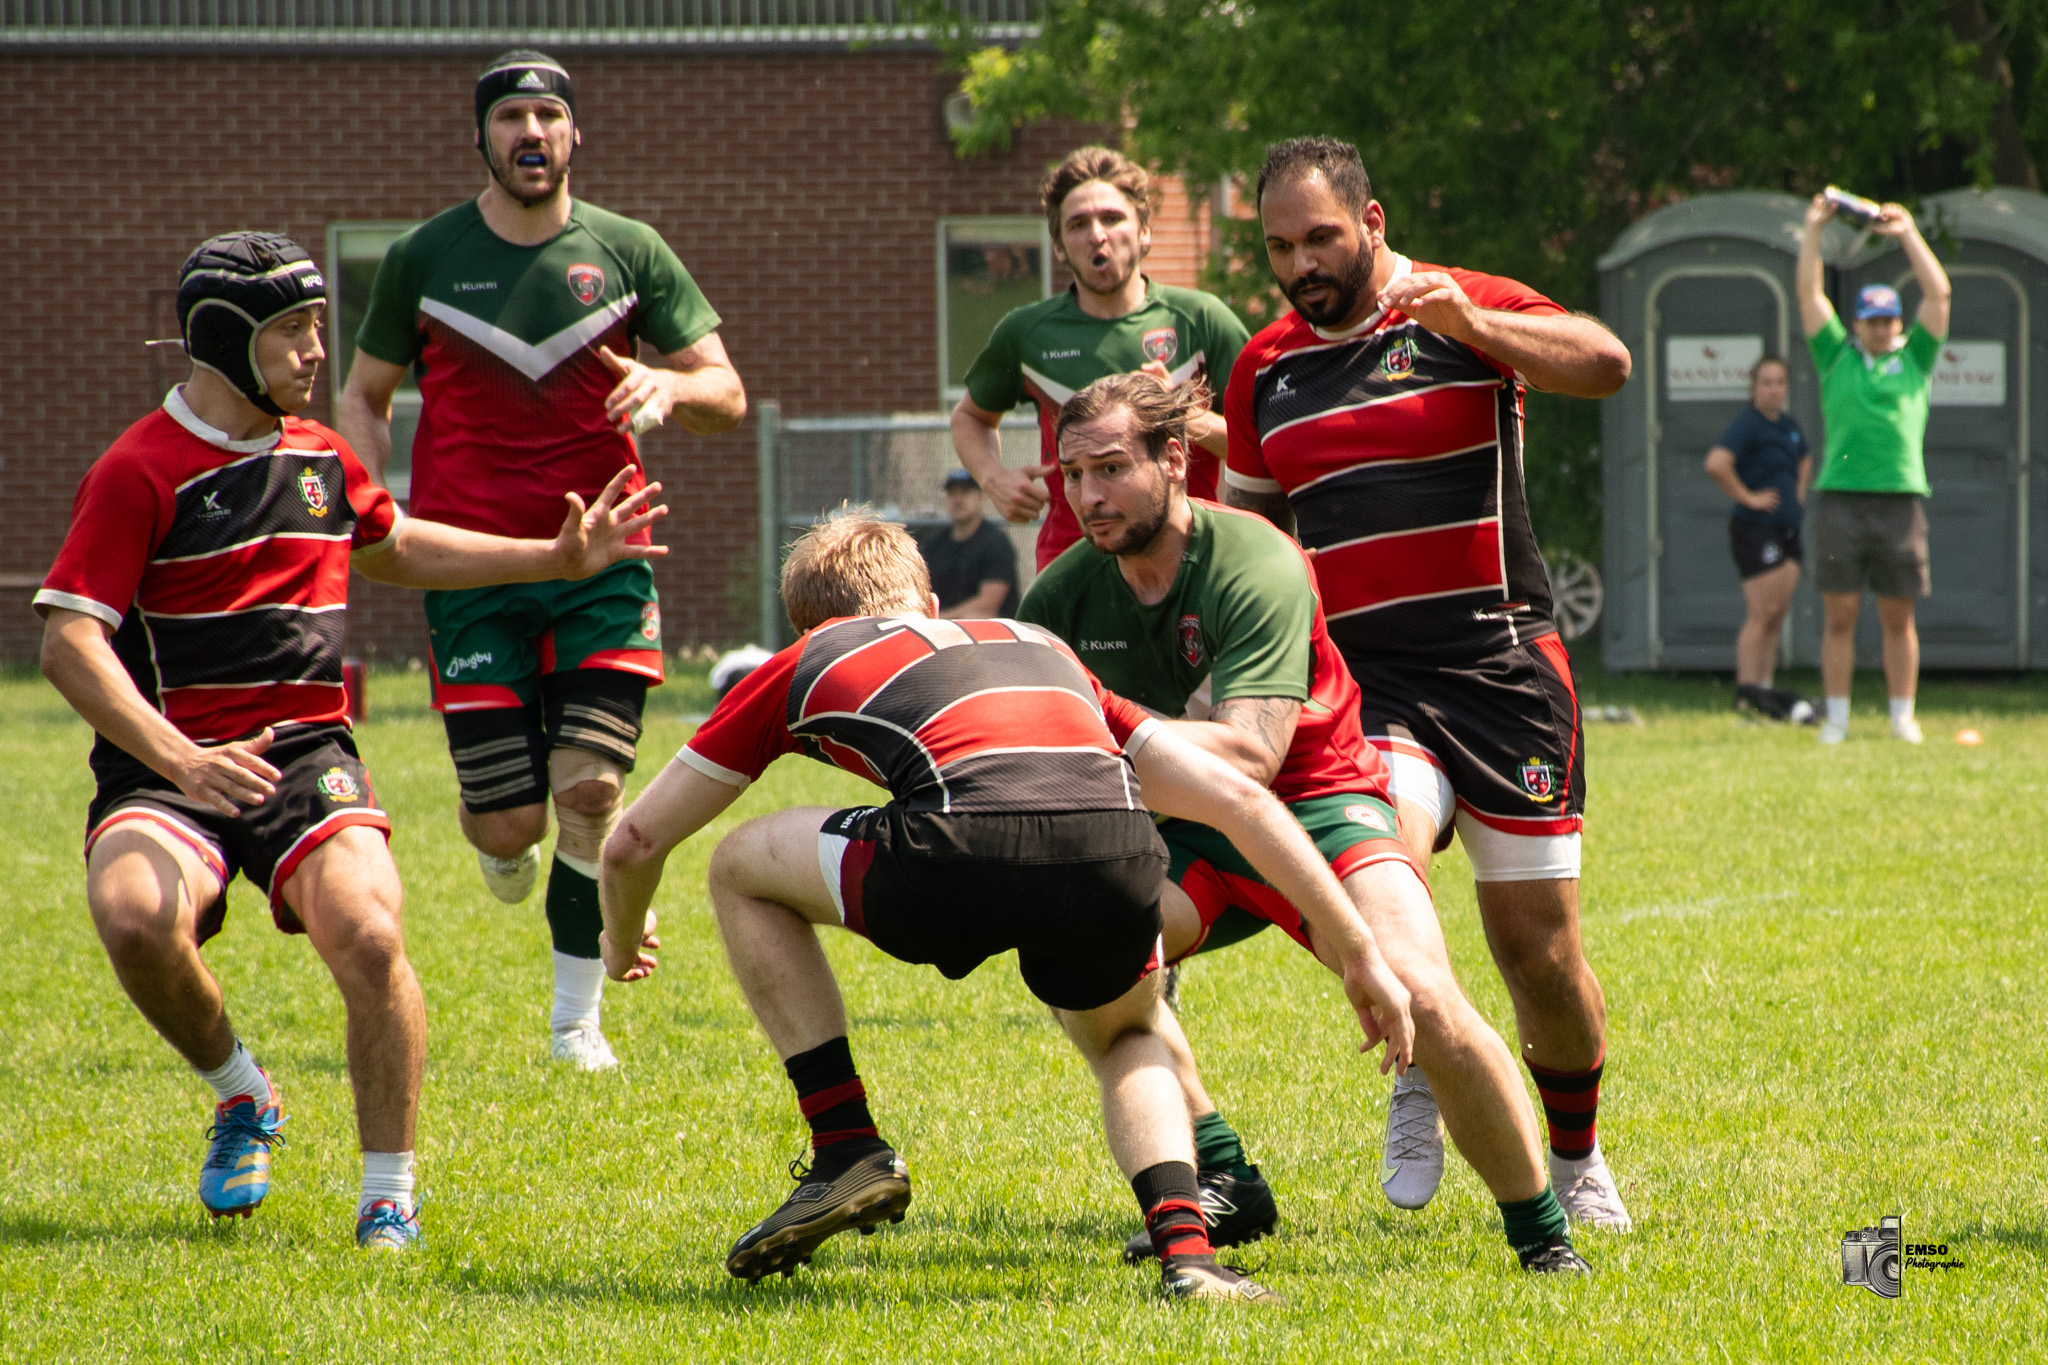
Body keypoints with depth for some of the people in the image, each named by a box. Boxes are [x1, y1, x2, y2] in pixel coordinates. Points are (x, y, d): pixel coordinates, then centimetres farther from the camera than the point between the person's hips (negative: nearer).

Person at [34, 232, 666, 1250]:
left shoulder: (320, 457, 16)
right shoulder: (139, 471, -6)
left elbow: (398, 550, 37)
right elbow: (69, 642, -13)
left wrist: (559, 558, 31)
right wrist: (180, 760, -26)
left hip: (307, 753, 4)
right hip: (167, 762, -3)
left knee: (368, 935, -25)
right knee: (135, 917, -33)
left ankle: (389, 1199, -10)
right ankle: (240, 1097, -3)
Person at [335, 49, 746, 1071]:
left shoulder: (629, 253, 4)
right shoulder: (423, 258, 4)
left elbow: (727, 395, 6)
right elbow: (364, 395, 14)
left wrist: (669, 385, -17)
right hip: (472, 569, 0)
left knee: (589, 787, -13)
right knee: (510, 821, -5)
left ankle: (577, 1015, 1)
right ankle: (498, 841, 35)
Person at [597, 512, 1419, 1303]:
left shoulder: (806, 664, 32)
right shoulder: (1038, 645, 39)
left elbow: (637, 840, 37)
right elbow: (1236, 795, 31)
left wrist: (623, 942, 58)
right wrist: (1357, 952, 34)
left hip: (965, 850, -3)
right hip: (1116, 859, 3)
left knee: (742, 866, 28)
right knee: (1126, 1040, 37)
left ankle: (846, 1151, 22)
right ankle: (1185, 1251, 11)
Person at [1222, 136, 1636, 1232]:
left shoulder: (1466, 309, -1)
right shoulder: (1264, 368, 12)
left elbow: (1605, 365, -18)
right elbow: (1251, 527, 23)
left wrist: (1472, 322, -31)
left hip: (1502, 664, -2)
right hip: (1363, 677, 2)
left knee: (1537, 940, 0)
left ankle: (1576, 1158, 23)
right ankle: (1416, 1075, -3)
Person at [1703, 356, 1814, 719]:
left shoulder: (1789, 425, 13)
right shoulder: (1747, 425, -13)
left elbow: (1804, 459, 36)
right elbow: (1716, 463, -29)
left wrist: (1799, 490, 18)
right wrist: (1747, 497, -20)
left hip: (1787, 531, 8)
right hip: (1756, 529, -8)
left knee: (1778, 612, 9)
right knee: (1763, 612, -9)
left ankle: (1764, 686, 14)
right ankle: (1748, 690, -5)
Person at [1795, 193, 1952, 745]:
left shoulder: (1913, 359, 14)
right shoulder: (1837, 357, 15)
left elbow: (1938, 294, 8)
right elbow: (1809, 293, 13)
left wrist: (1908, 234, 6)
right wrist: (1813, 229, 9)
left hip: (1900, 497, 0)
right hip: (1840, 495, 0)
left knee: (1898, 616, 3)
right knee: (1839, 615, 0)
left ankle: (1903, 716, 9)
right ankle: (1836, 717, 3)